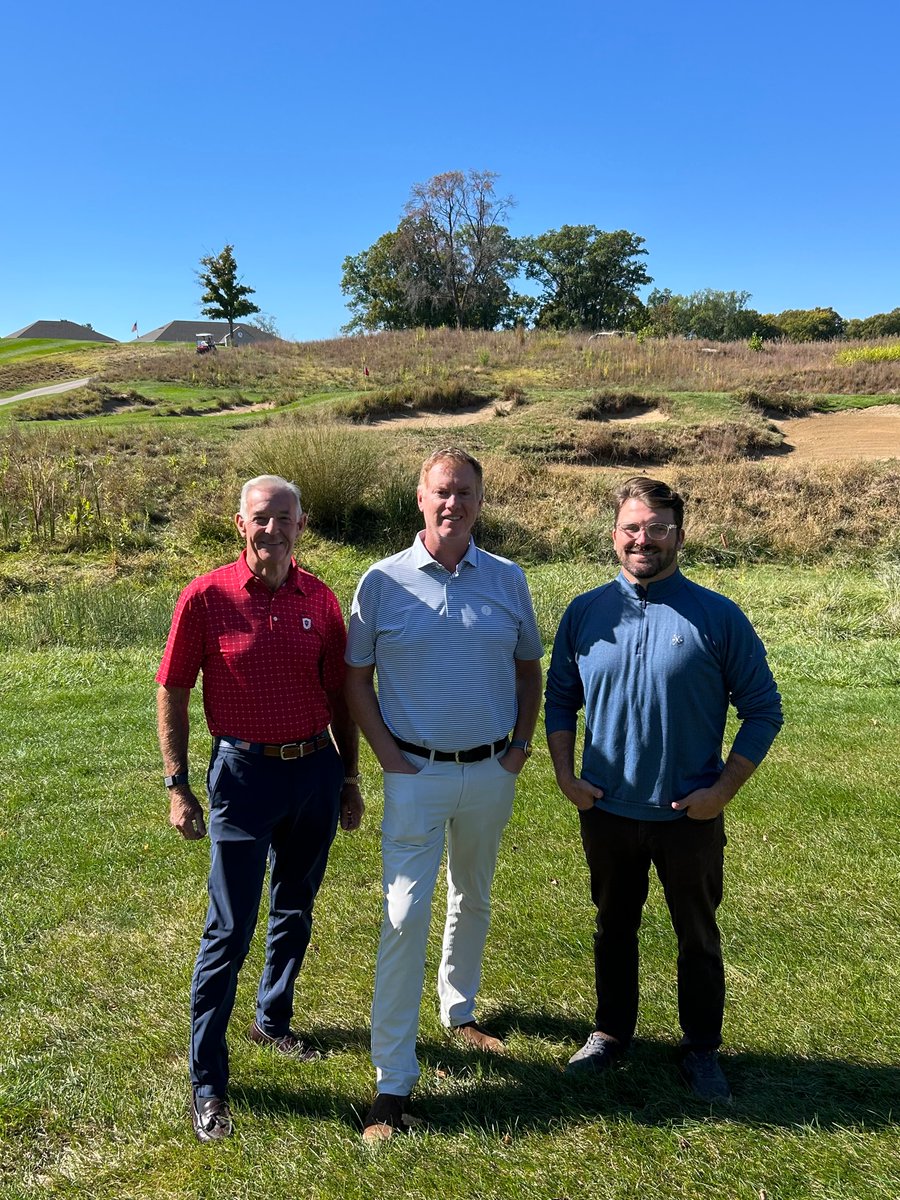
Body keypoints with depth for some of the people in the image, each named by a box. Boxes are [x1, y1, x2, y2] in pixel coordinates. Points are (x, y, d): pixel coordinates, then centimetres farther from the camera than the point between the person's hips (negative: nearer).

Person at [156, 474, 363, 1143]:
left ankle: (274, 1020, 43)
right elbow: (173, 695, -4)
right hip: (244, 773, -4)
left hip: (316, 770, 4)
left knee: (295, 912, 20)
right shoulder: (206, 598, -10)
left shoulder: (320, 601, 0)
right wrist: (178, 788, -6)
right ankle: (207, 1081, 18)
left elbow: (338, 695, 8)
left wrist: (349, 778, 11)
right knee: (230, 929, 2)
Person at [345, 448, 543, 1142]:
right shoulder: (383, 582, -6)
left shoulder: (508, 580, 1)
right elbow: (356, 679, 0)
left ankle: (460, 1012, 44)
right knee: (406, 916, -4)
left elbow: (529, 667, 11)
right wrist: (388, 757, -8)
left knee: (474, 900, 20)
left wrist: (522, 745, 2)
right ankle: (394, 1079, 6)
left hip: (491, 773, 3)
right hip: (416, 774, -3)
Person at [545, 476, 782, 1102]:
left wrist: (724, 789, -11)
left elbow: (763, 710, -5)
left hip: (690, 816, -2)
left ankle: (703, 1049, 37)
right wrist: (566, 774, -3)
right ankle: (612, 1032, 41)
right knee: (614, 927, 20)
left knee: (698, 936, 16)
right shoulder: (585, 613, -3)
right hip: (606, 810, 2)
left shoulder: (719, 617, -10)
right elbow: (560, 698, 7)